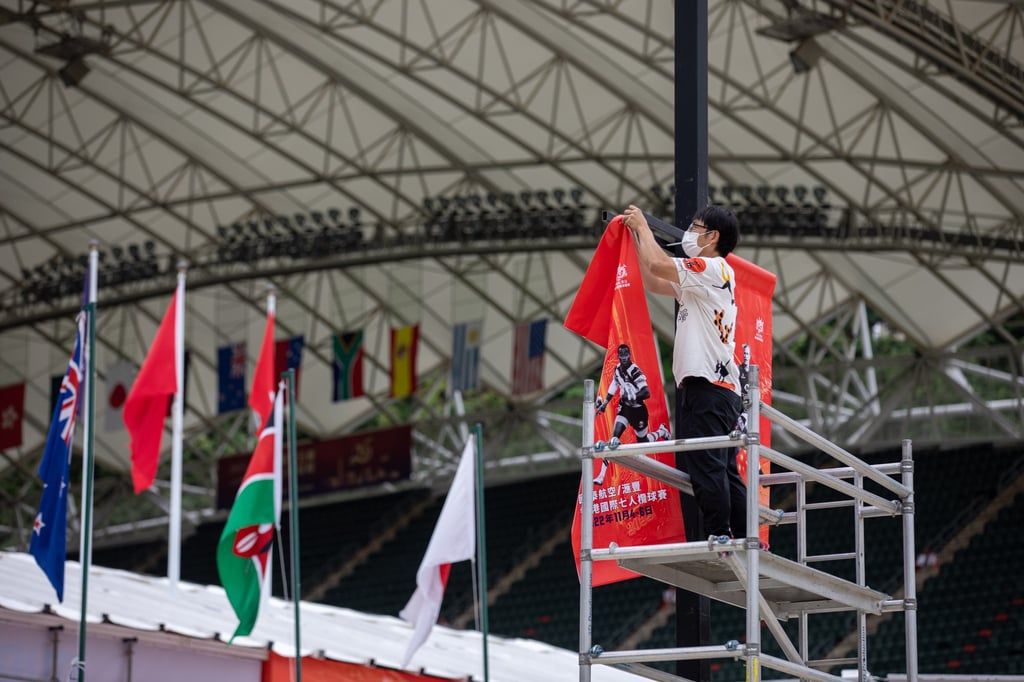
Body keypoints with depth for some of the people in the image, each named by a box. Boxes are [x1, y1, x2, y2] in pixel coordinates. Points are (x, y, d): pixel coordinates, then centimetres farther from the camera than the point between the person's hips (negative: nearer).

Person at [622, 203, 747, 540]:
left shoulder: (714, 269, -5)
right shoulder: (701, 279, 25)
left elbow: (657, 265, -14)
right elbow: (652, 282, 30)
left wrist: (643, 226, 2)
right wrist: (636, 235, 26)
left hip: (708, 385, -10)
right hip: (722, 389, 10)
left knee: (707, 469, -15)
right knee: (724, 473, 7)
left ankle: (721, 538, -18)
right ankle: (744, 541, 5)